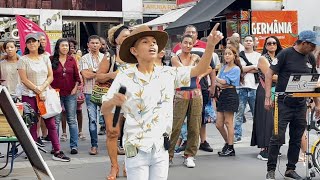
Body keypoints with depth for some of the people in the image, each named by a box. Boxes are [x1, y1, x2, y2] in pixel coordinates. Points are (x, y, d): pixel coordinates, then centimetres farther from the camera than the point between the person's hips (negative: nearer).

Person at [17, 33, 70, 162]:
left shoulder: (45, 58, 11)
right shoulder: (23, 60, 0)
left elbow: (50, 77, 7)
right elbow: (24, 79, -7)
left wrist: (42, 87, -10)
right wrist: (38, 91, -12)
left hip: (45, 94, 3)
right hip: (29, 96, -3)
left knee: (51, 124, 1)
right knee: (32, 125, -1)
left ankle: (57, 152, 3)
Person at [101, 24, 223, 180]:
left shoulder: (168, 74, 4)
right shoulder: (124, 78, -7)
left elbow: (199, 70, 0)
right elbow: (105, 109, -7)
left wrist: (210, 46, -15)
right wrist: (113, 101, -30)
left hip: (161, 149, 4)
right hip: (137, 150, -4)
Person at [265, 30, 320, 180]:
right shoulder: (286, 54, -8)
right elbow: (269, 74, -9)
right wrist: (268, 97, -15)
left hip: (301, 105, 6)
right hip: (283, 104, -6)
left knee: (296, 139, 10)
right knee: (277, 137, -5)